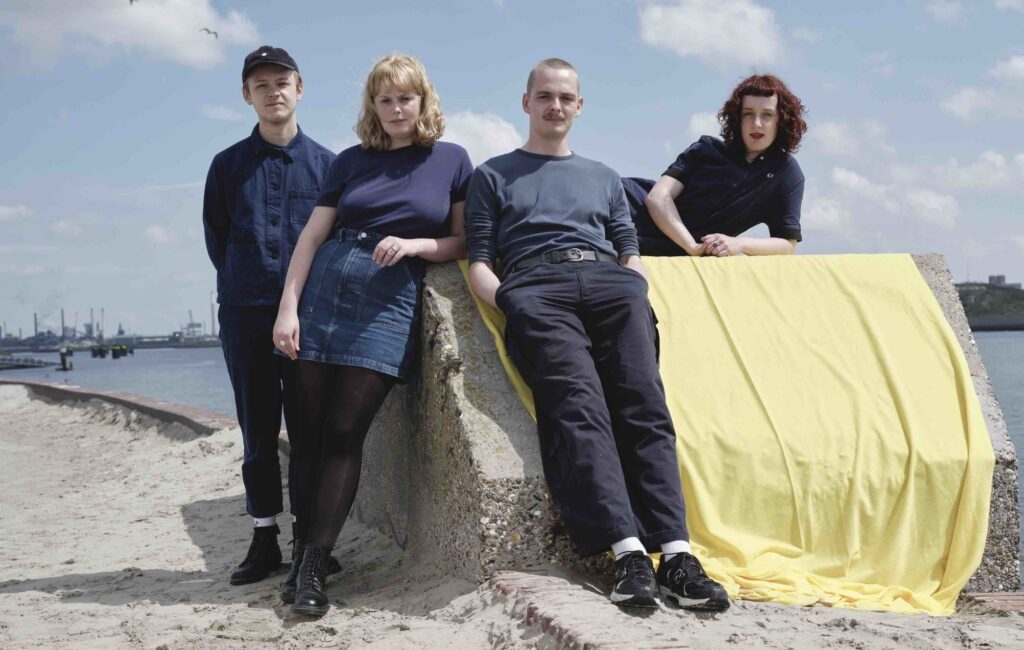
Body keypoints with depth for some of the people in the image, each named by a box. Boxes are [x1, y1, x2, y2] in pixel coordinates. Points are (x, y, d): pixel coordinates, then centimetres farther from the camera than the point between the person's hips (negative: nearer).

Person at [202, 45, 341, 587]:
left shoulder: (326, 163, 8)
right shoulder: (228, 165, 10)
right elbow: (216, 239, 13)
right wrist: (245, 284, 8)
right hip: (245, 313, 1)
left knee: (308, 427, 0)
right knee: (258, 430, 3)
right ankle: (264, 539, 10)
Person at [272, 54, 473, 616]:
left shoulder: (451, 160, 9)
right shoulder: (351, 162, 13)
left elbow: (463, 241, 8)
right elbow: (312, 236, 8)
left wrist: (414, 243, -11)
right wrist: (288, 307, -2)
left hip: (392, 297, -2)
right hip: (327, 285, 3)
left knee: (345, 432, -9)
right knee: (311, 429, -1)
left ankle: (315, 564, -6)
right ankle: (307, 543, 8)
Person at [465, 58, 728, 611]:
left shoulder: (604, 178, 37)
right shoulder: (493, 176, 28)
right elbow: (478, 261, 16)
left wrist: (638, 295, 5)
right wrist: (508, 303, -4)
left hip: (610, 281, 3)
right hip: (535, 286, -2)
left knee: (643, 403, -23)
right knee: (578, 405, -29)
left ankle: (675, 550, -36)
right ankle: (627, 550, -42)